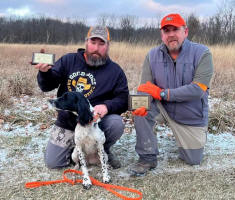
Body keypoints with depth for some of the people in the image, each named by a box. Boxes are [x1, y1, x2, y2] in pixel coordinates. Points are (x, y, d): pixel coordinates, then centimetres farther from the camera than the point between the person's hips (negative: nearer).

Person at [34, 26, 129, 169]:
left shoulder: (115, 71, -2)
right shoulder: (68, 60, 1)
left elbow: (123, 100, -7)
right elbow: (47, 86, -2)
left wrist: (107, 106, -29)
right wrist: (45, 72, -25)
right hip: (66, 123, 2)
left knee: (116, 123, -31)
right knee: (53, 162, -5)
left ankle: (103, 150, 1)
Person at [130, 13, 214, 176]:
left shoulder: (202, 53, -18)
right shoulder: (153, 56, -8)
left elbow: (198, 89, -28)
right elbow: (145, 88, -14)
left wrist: (162, 93, -30)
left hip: (192, 118, -1)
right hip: (162, 108, 1)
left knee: (194, 160, 7)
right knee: (141, 111, -29)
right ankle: (148, 158, -12)